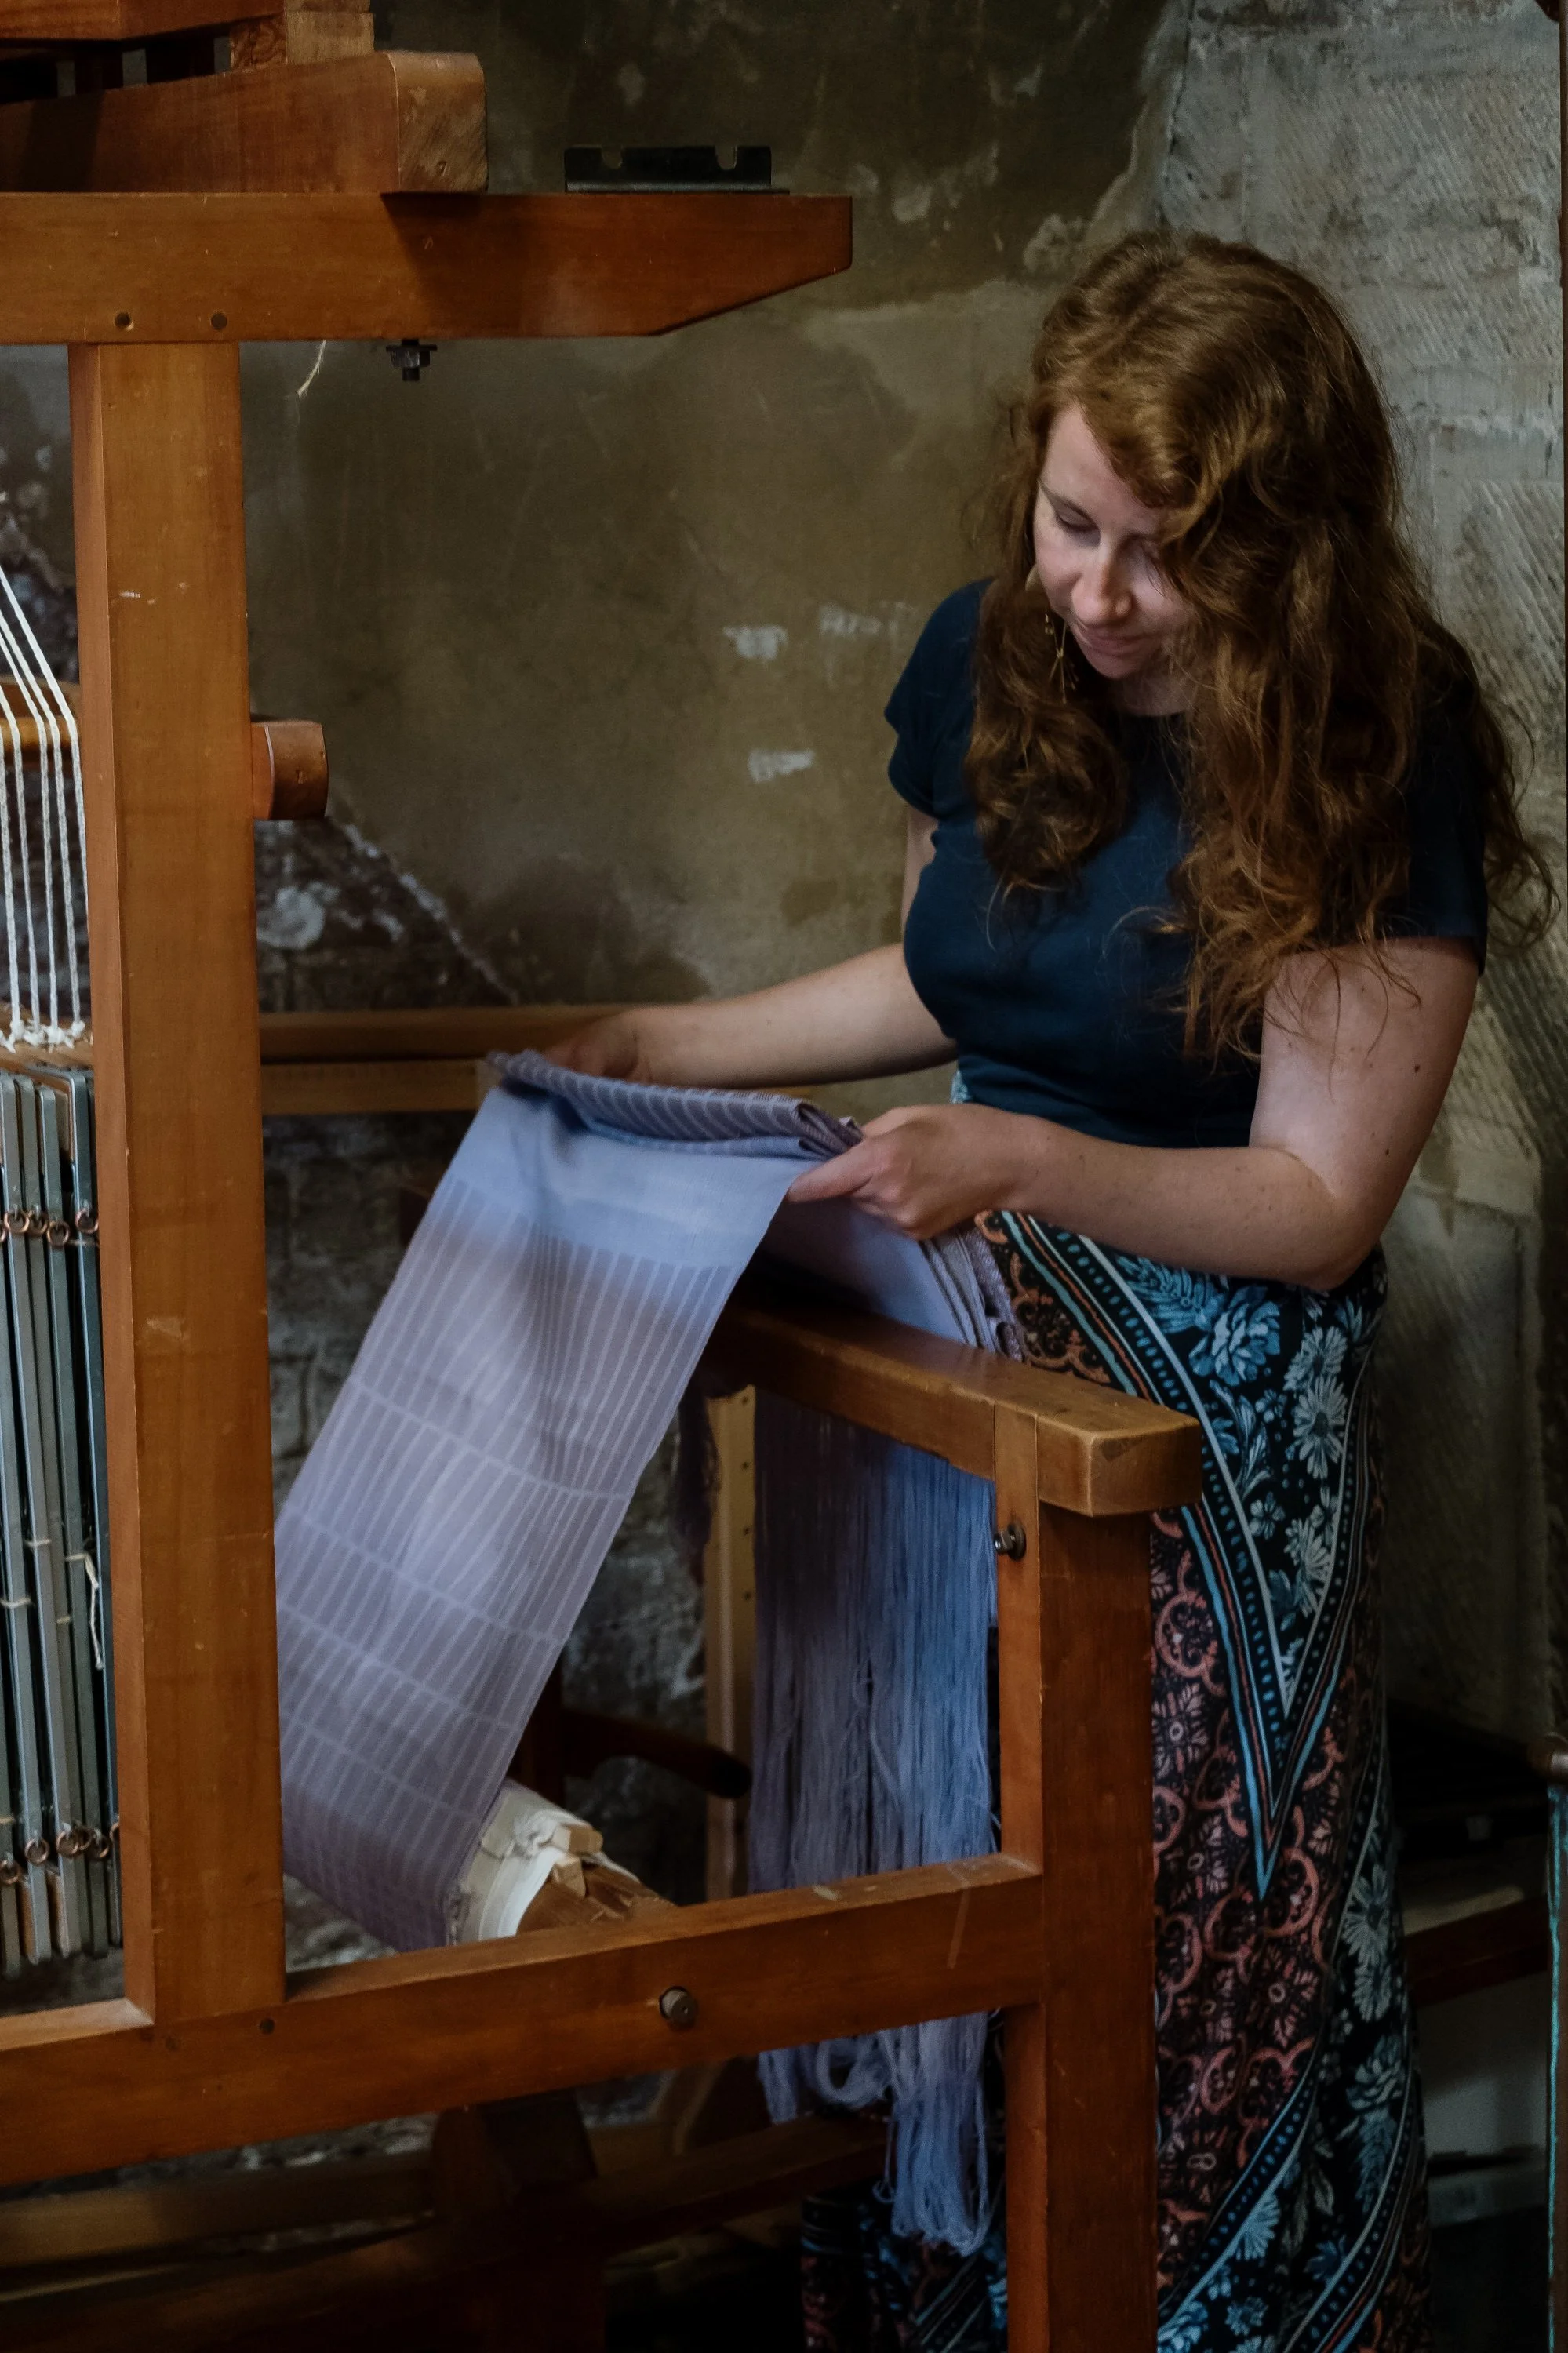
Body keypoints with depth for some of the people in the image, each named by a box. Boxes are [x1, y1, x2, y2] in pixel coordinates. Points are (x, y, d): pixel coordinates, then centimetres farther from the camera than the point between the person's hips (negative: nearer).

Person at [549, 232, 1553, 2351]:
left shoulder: (1382, 762, -16)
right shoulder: (989, 662, 1)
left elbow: (1316, 1199, -16)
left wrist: (1019, 1164, -29)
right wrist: (671, 1047, 7)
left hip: (1207, 1384, -5)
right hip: (955, 1321, 5)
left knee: (1175, 1933, 1)